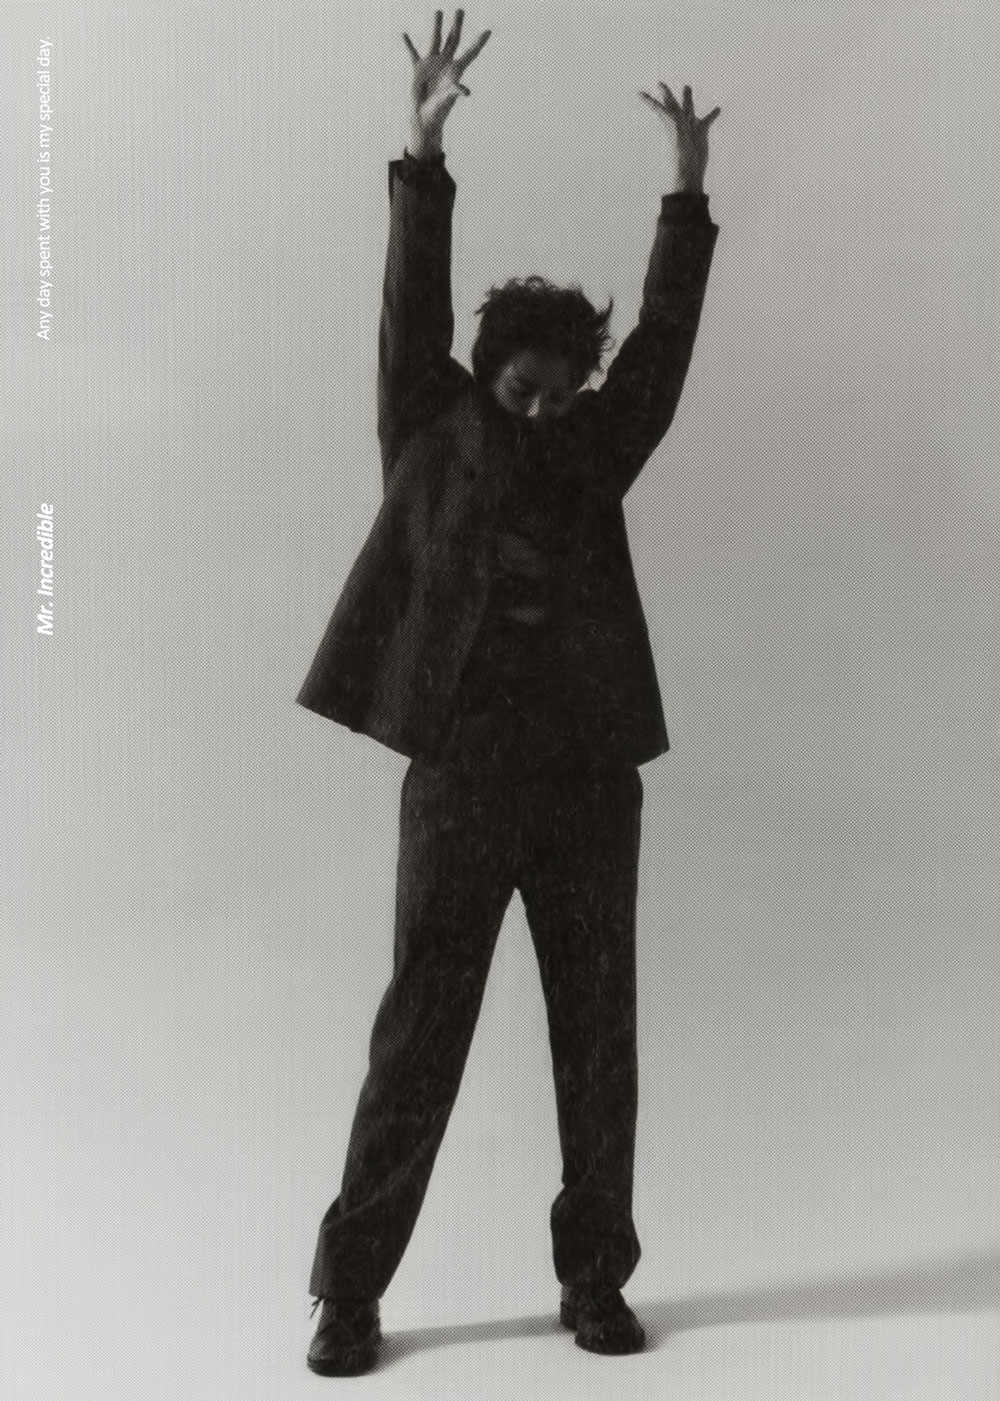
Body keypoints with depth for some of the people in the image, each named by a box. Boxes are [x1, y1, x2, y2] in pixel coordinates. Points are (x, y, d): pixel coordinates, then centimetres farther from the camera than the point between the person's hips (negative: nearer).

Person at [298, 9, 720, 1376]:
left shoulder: (592, 453, 13)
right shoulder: (434, 440, 7)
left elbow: (664, 338, 9)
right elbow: (412, 310, -3)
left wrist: (689, 188, 4)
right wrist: (423, 152, -11)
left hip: (588, 776, 3)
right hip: (460, 776, -3)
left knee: (598, 1035, 8)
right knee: (419, 1034, 1)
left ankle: (595, 1277, 22)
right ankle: (351, 1287, 13)